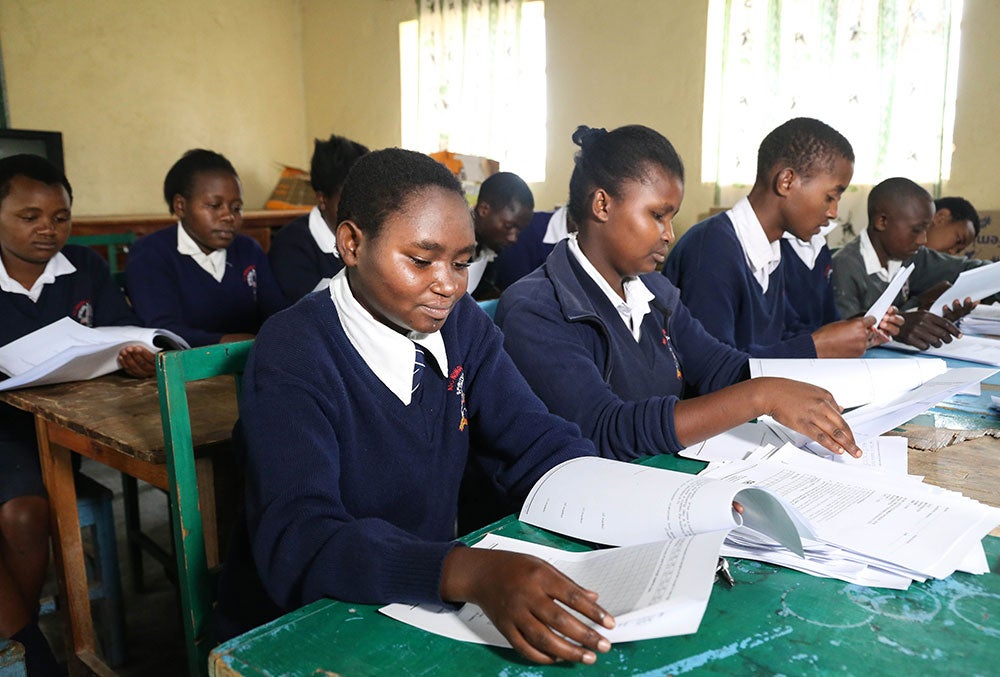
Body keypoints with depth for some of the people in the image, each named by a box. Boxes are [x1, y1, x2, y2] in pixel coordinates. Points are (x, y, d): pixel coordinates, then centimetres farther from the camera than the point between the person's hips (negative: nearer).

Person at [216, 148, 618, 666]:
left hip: (429, 609, 5)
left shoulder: (461, 322, -2)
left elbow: (542, 446, -2)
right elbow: (295, 542, -29)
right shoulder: (292, 355, -19)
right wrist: (468, 573, -44)